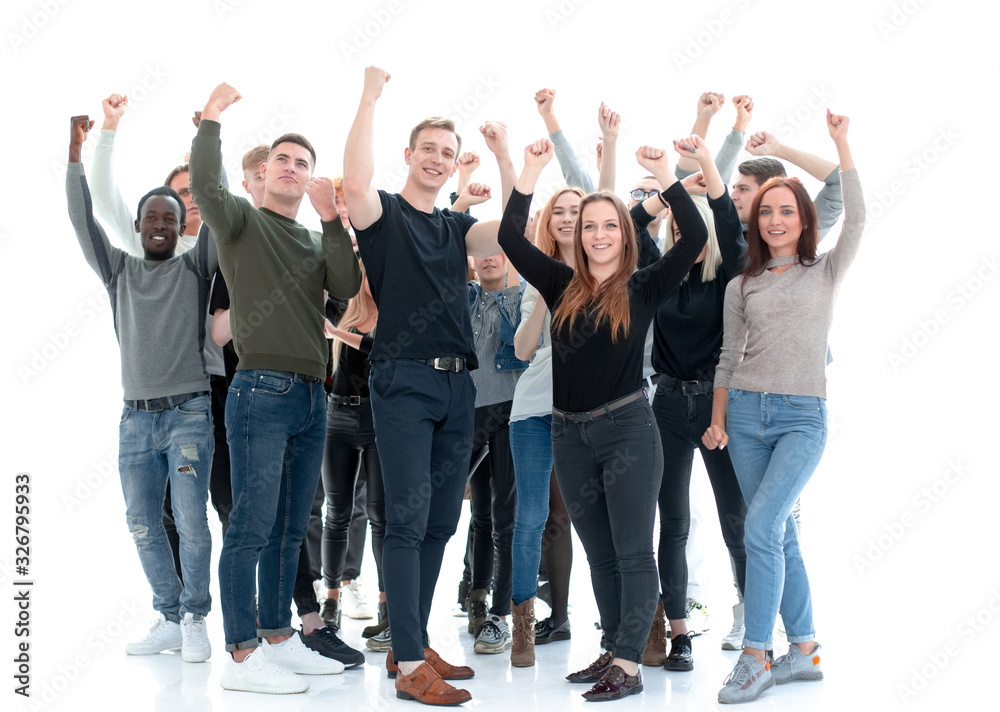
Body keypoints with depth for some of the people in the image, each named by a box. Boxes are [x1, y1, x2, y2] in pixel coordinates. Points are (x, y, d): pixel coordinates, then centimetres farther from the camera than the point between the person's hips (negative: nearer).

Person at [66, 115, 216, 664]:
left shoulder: (194, 269, 7)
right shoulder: (119, 271, 15)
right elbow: (83, 220, 7)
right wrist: (75, 151, -1)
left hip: (188, 413, -3)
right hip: (135, 417, 4)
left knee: (191, 523, -10)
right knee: (143, 527, 4)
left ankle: (195, 620, 4)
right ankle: (170, 619, 16)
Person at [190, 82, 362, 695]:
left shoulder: (317, 243, 20)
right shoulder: (243, 222, 5)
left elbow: (347, 287, 2)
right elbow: (205, 186, -17)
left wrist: (332, 220, -5)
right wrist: (211, 117, -12)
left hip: (311, 396, 7)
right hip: (262, 391, -6)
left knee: (290, 530, 11)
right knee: (253, 525, -8)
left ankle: (278, 638, 21)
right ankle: (242, 656, -4)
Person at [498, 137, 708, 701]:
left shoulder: (643, 289, 0)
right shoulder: (563, 287, 9)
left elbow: (695, 238, -10)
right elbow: (511, 238, 4)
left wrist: (665, 174, -12)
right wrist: (533, 169, 1)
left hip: (628, 428, -4)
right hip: (570, 433, 4)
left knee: (633, 553, -2)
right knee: (600, 555, 12)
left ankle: (629, 665, 1)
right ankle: (614, 652, 22)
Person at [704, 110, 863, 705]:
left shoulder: (826, 272, 6)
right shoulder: (742, 286, 12)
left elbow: (857, 219, -10)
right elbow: (729, 359, 14)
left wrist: (842, 143, -12)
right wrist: (717, 421, 6)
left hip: (804, 415, -3)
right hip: (747, 413, 3)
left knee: (761, 526, -17)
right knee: (780, 534, 6)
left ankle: (757, 657, -10)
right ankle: (805, 651, 16)